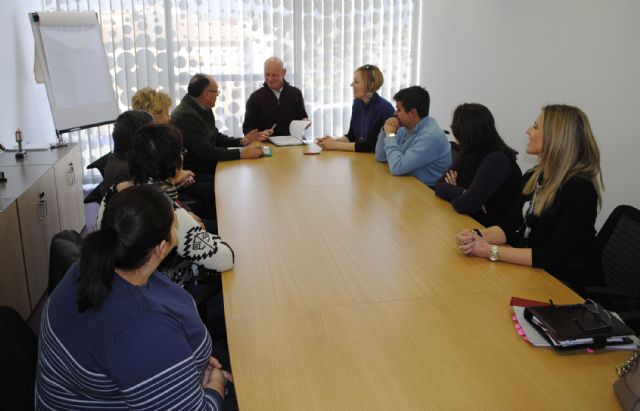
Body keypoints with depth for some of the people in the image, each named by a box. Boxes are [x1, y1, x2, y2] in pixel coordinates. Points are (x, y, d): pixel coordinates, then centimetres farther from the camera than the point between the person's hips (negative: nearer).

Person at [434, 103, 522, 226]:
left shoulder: (497, 160, -21)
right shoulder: (467, 153, 2)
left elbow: (465, 204, -27)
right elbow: (439, 185, -2)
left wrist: (453, 192, -9)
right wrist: (462, 193, -17)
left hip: (491, 230, -6)